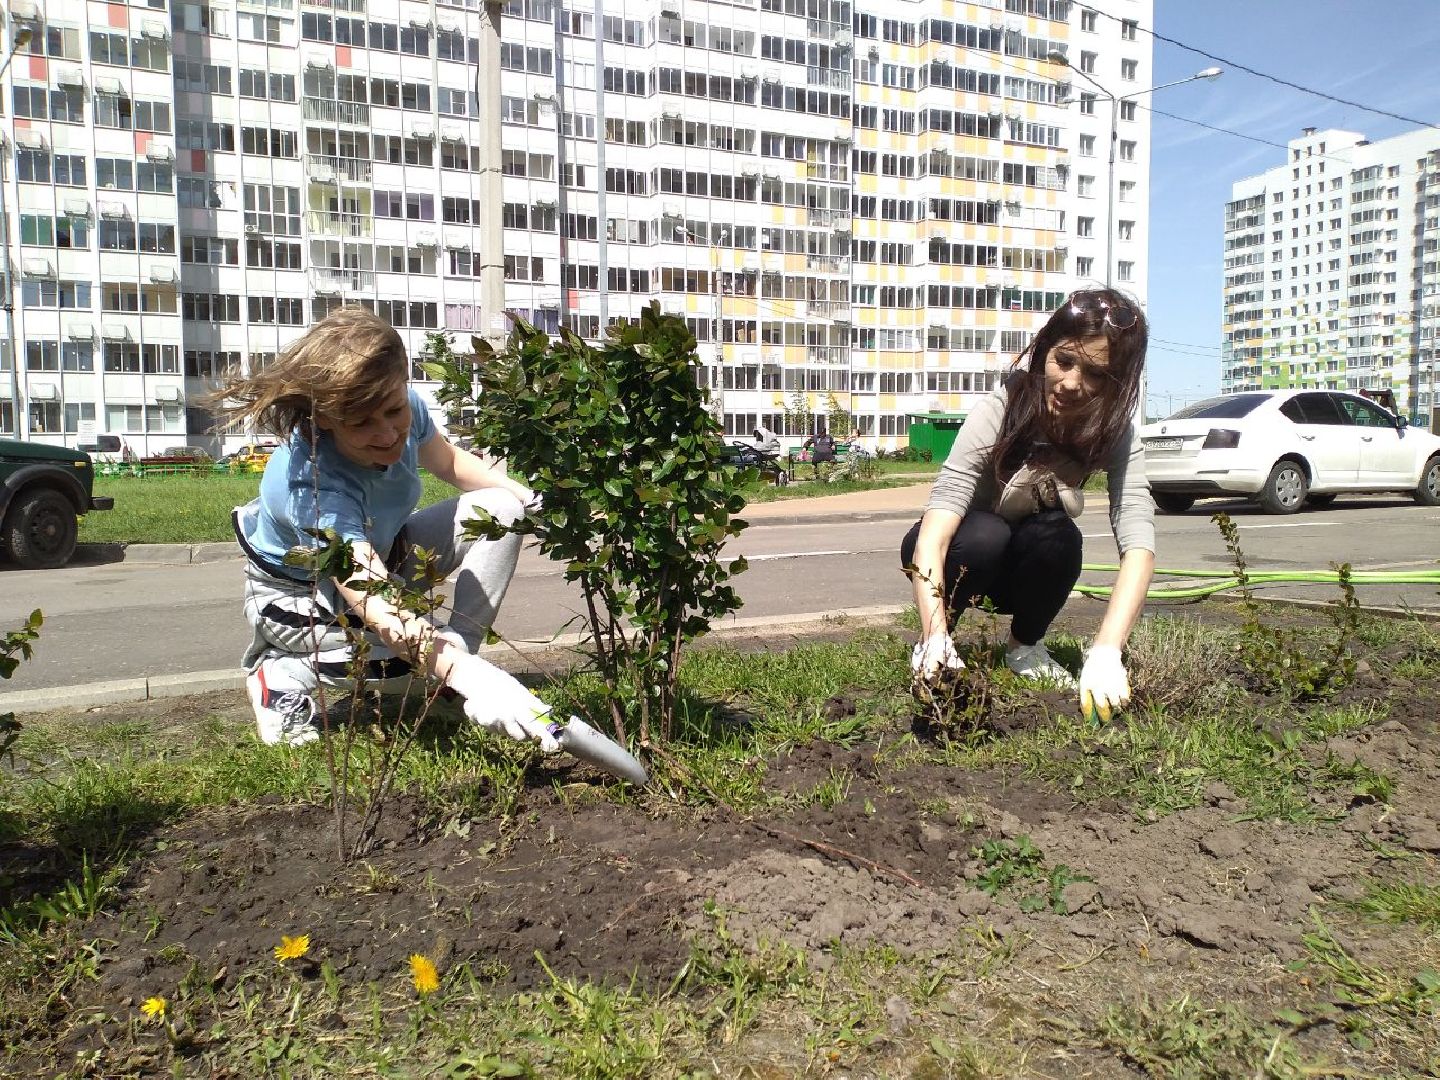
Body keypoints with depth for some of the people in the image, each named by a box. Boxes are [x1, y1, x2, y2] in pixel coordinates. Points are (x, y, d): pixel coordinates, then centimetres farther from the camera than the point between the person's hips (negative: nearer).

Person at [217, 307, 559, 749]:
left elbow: (449, 462, 1)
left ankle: (461, 645, -7)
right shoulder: (312, 485, -42)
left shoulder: (403, 411, -24)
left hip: (379, 551, 6)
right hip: (299, 593, -6)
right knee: (431, 647, -32)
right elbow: (377, 609, -53)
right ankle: (283, 673, -8)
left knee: (503, 509, -12)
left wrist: (531, 497, -13)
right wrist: (466, 673, -67)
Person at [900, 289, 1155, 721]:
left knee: (1057, 534, -30)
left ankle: (1025, 648, -3)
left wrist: (1106, 650, -48)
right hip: (964, 554, -2)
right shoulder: (999, 412, -31)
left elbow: (1138, 543, -33)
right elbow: (933, 536, -41)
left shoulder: (1114, 431, -22)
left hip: (1024, 568, 3)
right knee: (984, 535, -35)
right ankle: (934, 645, -8)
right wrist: (935, 637, -56)